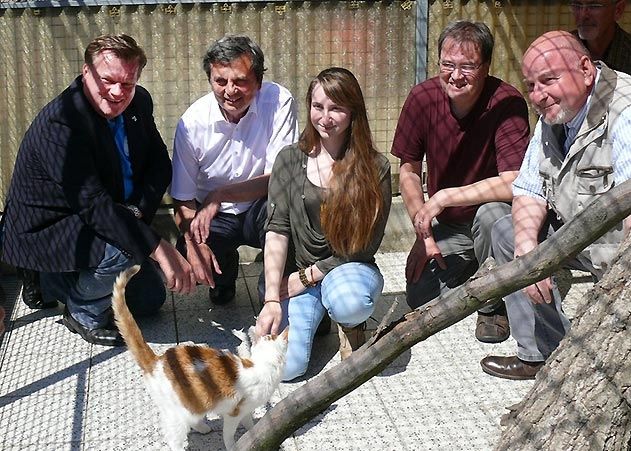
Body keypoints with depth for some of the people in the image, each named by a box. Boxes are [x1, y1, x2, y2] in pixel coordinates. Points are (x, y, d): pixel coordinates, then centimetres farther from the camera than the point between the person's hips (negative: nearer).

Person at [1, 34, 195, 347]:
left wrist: (138, 212, -21)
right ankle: (84, 313, -5)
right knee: (126, 247, -34)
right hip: (44, 232, -8)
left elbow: (160, 164, 0)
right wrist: (161, 250, -43)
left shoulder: (139, 103, -6)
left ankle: (59, 282, 26)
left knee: (149, 299, 12)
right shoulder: (58, 123, -31)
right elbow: (94, 205, -37)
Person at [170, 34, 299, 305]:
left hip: (261, 210, -1)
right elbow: (183, 198, -7)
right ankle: (225, 265, 16)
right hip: (214, 216, 2)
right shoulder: (193, 122, -15)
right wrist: (193, 242, -25)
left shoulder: (279, 102, -19)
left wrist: (220, 195, -32)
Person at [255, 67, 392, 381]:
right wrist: (272, 300, -16)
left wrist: (306, 277, -8)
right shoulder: (290, 160, 0)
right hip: (296, 273, 2)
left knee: (350, 302, -39)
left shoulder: (375, 168, -5)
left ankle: (350, 327, 1)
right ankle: (314, 313, 13)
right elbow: (277, 230, -7)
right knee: (282, 365, -21)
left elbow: (364, 244, -4)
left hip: (348, 267, -1)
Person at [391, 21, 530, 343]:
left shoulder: (507, 103, -23)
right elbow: (409, 171, -1)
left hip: (488, 215, -3)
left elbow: (513, 184, -32)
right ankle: (466, 267, 22)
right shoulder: (422, 98, -12)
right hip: (445, 226, 4)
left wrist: (444, 198, -27)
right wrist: (424, 234, -8)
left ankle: (493, 307, -9)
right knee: (421, 300, -12)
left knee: (493, 213, -37)